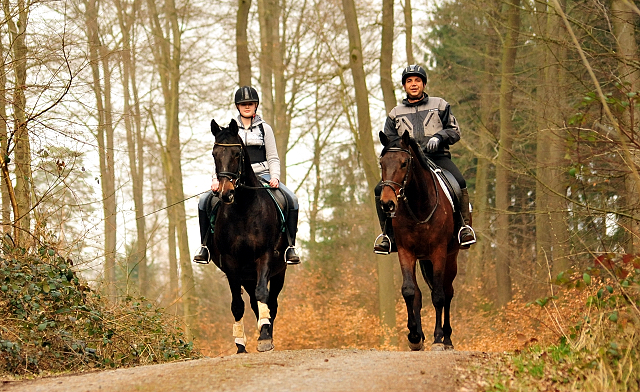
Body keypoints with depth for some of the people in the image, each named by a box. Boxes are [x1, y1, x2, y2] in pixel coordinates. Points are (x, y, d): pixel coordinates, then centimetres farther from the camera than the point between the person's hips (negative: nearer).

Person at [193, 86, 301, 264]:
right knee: (205, 201, -19)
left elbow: (273, 158, 7)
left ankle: (290, 245, -17)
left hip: (261, 174, -1)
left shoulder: (265, 128, 10)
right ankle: (205, 245, -7)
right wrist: (216, 178, -9)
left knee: (291, 199, -25)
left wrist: (275, 177, -13)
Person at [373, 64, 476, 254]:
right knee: (381, 189, -21)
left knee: (459, 182, -32)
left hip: (438, 156, -2)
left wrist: (439, 137, -8)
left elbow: (455, 130, 13)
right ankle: (388, 233, -10)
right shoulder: (395, 114, 20)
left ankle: (464, 225, -23)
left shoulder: (440, 105, 16)